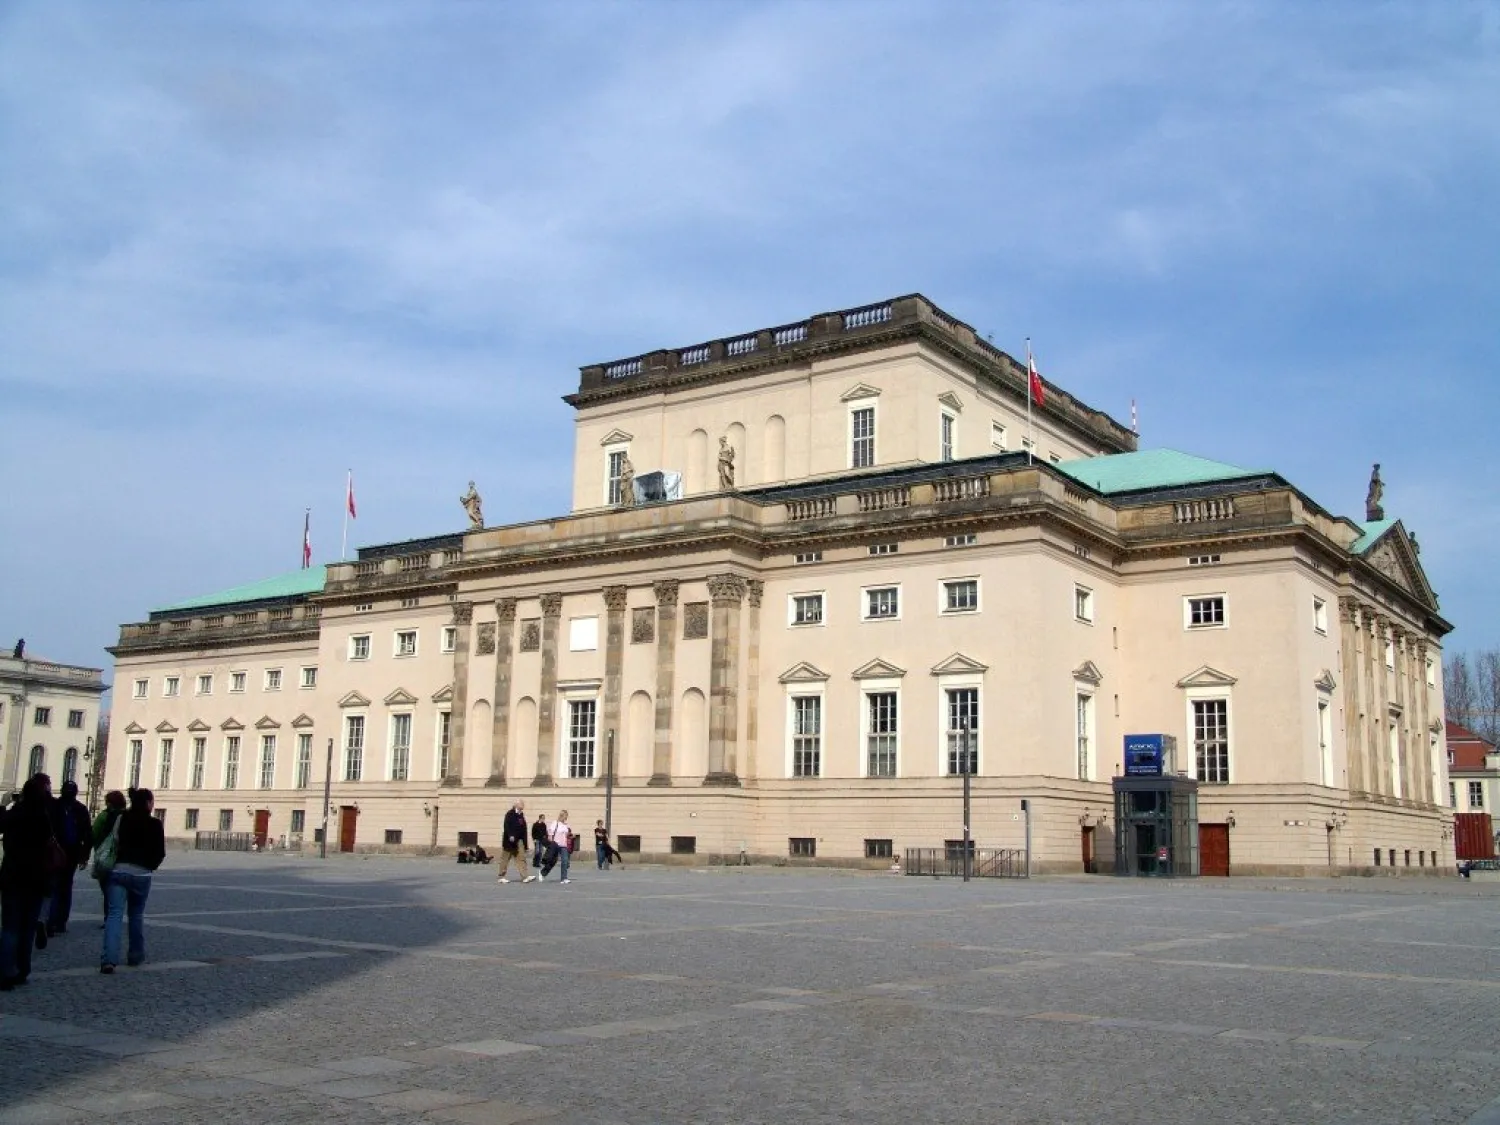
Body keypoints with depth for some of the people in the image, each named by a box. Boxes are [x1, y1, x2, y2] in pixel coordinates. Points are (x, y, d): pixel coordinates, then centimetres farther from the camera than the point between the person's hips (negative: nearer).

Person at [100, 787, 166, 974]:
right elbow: (160, 852, 0)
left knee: (115, 914, -6)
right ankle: (136, 955, 21)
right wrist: (151, 865, 19)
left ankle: (109, 958, -21)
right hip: (141, 873, -1)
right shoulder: (155, 824, -3)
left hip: (119, 870, 1)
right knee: (137, 914, 15)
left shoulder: (122, 819, 6)